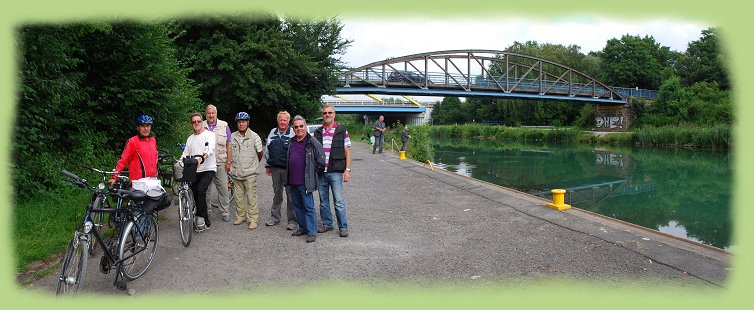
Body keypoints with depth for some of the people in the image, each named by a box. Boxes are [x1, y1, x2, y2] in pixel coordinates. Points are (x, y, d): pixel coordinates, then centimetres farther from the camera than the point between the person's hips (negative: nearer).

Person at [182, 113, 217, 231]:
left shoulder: (209, 134, -2)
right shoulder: (190, 139, 19)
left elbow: (210, 149, -21)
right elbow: (185, 154, 17)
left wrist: (202, 158, -40)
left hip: (208, 169, -7)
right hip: (194, 171, 7)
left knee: (201, 189, -28)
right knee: (196, 195, 6)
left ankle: (200, 215, -16)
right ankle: (206, 222, 17)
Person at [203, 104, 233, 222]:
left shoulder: (224, 126, 5)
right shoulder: (201, 127, 7)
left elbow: (228, 145, 5)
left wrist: (229, 162, -1)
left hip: (221, 163, -1)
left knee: (223, 188, 1)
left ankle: (224, 212, 10)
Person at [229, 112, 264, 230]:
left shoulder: (254, 136, -4)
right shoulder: (232, 137, 7)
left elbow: (260, 153, 6)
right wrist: (230, 163, 11)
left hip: (250, 172, -4)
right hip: (236, 172, 4)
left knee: (251, 197, -2)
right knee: (238, 197, 12)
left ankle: (253, 219, 4)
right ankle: (240, 217, 24)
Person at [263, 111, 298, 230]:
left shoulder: (293, 133, -4)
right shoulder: (272, 133, 12)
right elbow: (267, 150, 19)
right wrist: (267, 165, 17)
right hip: (275, 168, 5)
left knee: (290, 194, -1)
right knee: (277, 193, 15)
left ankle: (292, 220, 6)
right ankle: (275, 217, 25)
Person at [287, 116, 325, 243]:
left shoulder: (312, 142, -9)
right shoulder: (291, 142, 12)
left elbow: (321, 160, -10)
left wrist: (314, 173, -2)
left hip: (305, 182, -7)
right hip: (292, 181, 7)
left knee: (309, 207, -3)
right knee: (297, 206, 16)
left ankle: (312, 232, 3)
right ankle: (303, 227, 29)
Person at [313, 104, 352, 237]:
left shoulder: (342, 131, 1)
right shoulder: (317, 132, 10)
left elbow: (347, 152, 1)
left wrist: (347, 170, -8)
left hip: (335, 172, -4)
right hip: (320, 172, 4)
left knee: (339, 201, -4)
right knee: (323, 201, 11)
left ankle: (343, 227, 5)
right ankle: (327, 224, 23)